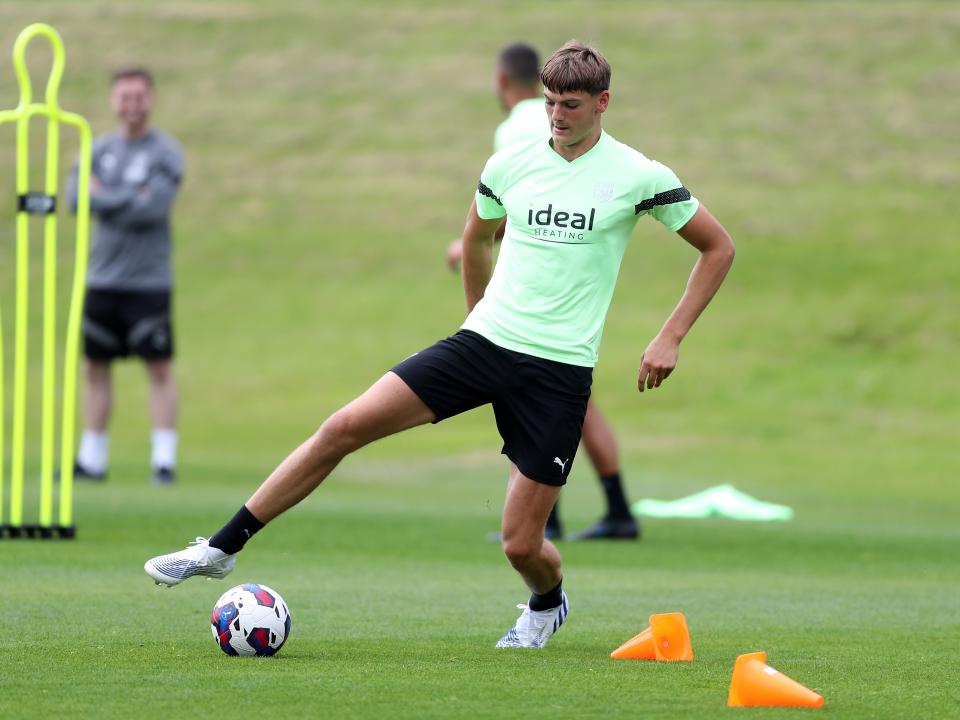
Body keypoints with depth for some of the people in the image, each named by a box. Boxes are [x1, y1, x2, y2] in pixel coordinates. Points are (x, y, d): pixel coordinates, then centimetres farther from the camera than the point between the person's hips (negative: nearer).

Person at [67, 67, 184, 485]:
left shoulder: (166, 152, -3)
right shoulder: (99, 150, 10)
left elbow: (154, 207, -16)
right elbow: (76, 199, -4)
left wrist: (104, 198, -8)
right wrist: (129, 200, -11)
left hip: (149, 282, -5)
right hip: (101, 278, 5)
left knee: (159, 368, -4)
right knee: (95, 367, 8)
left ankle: (164, 461, -3)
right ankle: (92, 460, 16)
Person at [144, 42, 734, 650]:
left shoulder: (639, 177, -6)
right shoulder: (510, 165, 4)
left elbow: (719, 247, 4)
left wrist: (671, 337, -2)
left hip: (559, 371, -3)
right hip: (483, 342, 3)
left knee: (522, 545, -4)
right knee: (345, 427, -12)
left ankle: (548, 604, 35)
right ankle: (223, 548, -5)